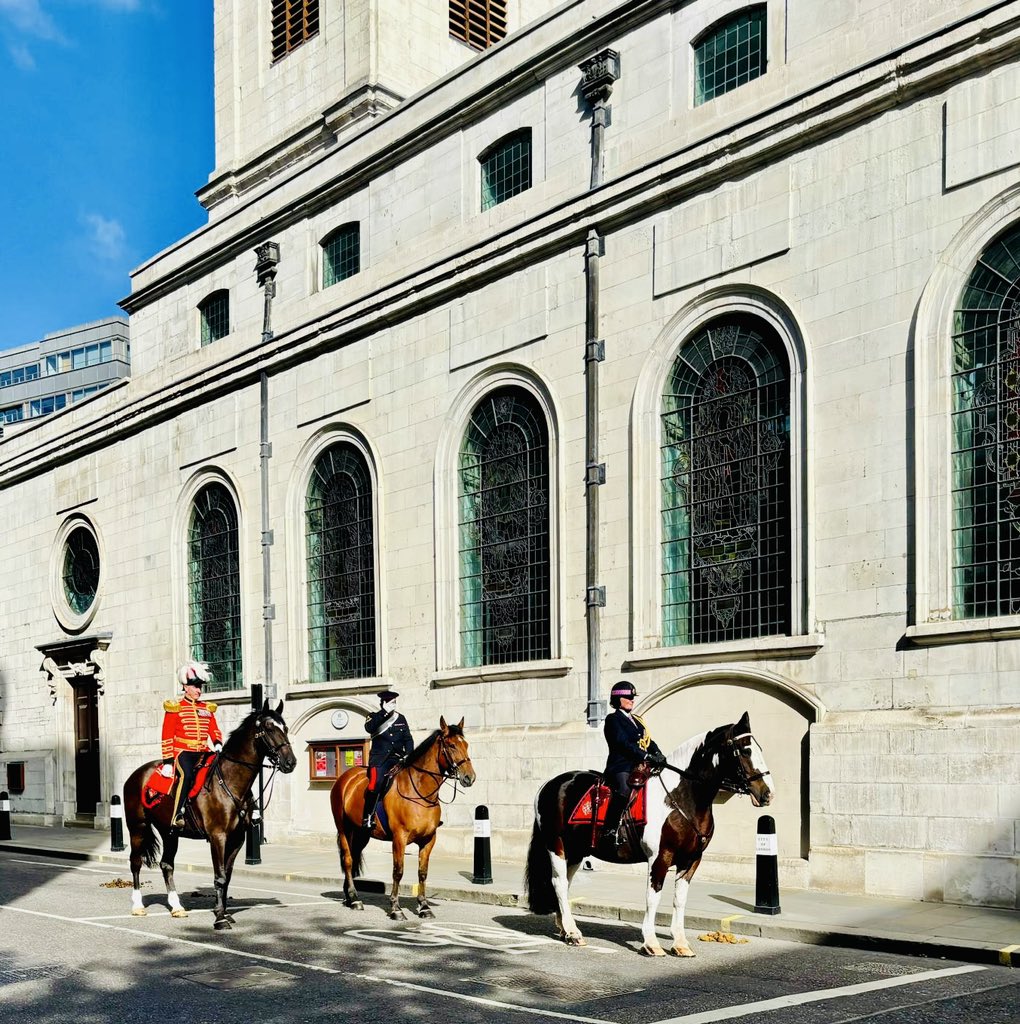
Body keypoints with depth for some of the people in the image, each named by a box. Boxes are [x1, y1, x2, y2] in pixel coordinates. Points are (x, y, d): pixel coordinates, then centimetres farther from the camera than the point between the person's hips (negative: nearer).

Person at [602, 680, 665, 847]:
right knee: (624, 789, -34)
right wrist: (647, 756, -20)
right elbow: (623, 744, -11)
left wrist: (658, 754, -3)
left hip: (638, 767, 9)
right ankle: (610, 829, -29)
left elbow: (648, 741, 19)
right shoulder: (613, 719, 2)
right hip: (620, 767, -9)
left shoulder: (637, 720, 26)